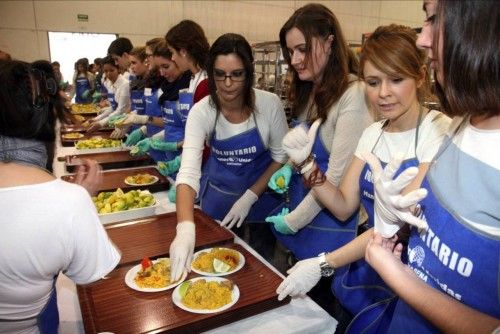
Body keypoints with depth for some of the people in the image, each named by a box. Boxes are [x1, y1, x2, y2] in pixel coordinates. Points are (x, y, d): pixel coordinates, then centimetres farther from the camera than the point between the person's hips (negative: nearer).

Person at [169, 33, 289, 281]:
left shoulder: (270, 104, -20)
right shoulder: (202, 111, -21)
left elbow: (281, 157, -8)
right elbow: (188, 171, -32)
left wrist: (249, 198, -18)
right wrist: (185, 227, -47)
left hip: (260, 196, 0)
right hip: (217, 197, 1)